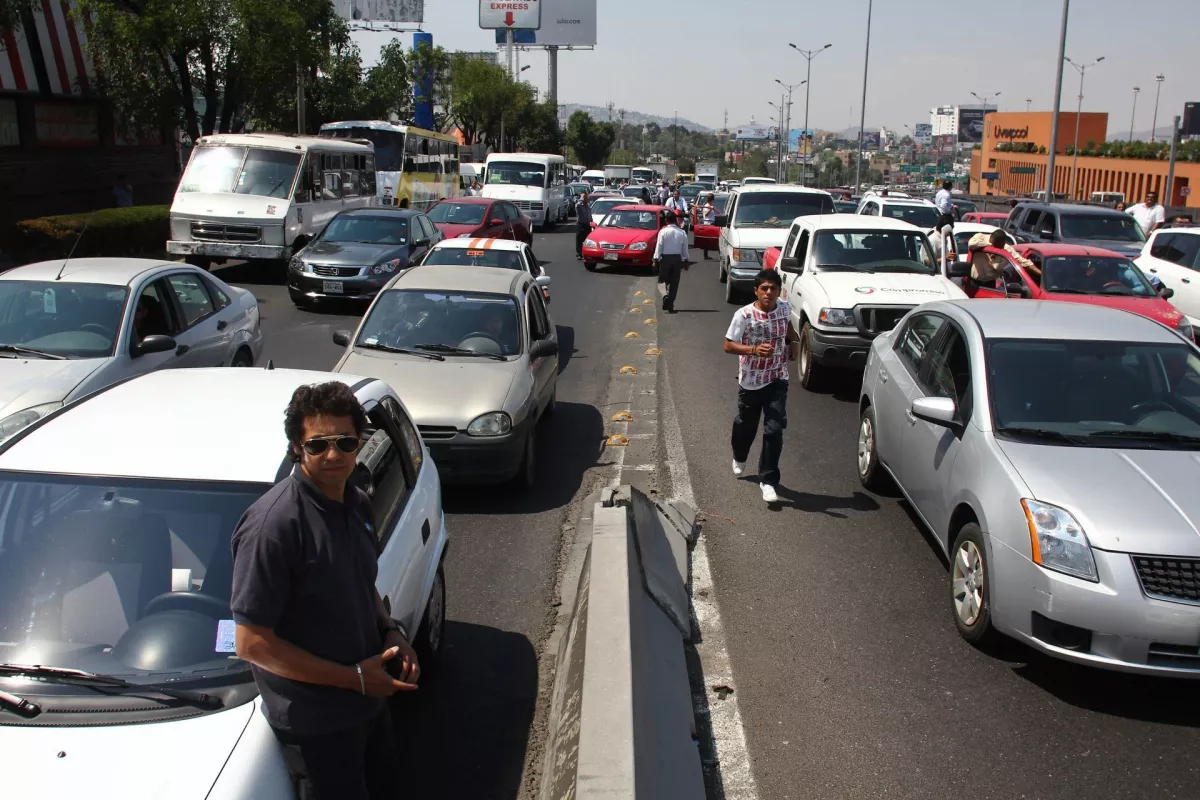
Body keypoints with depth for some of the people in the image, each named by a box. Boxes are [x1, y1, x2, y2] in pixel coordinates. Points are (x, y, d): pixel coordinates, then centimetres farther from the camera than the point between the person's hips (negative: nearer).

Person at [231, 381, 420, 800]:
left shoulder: (358, 504, -1)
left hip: (370, 694, 8)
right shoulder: (273, 524, -27)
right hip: (315, 718, -8)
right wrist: (354, 678, -21)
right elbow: (251, 643, -25)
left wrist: (391, 633, -5)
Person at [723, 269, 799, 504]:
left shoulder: (784, 308, -6)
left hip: (777, 380, 2)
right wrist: (754, 350, -31)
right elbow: (728, 345, -17)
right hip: (751, 381, -1)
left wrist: (793, 340, 2)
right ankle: (739, 458, 52)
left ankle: (768, 481, 2)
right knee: (746, 425, 19)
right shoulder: (744, 315, -19)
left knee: (774, 430, -8)